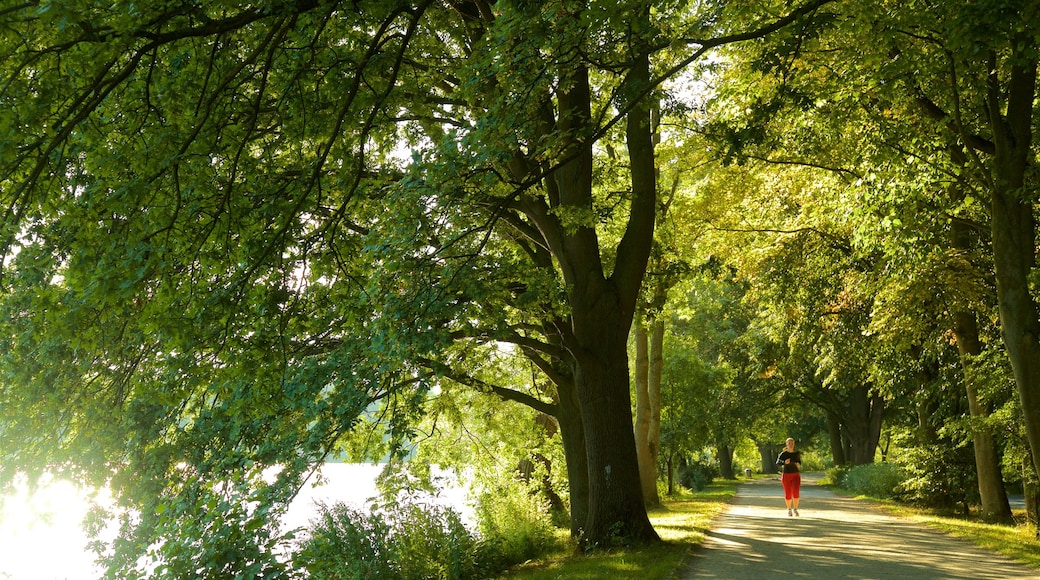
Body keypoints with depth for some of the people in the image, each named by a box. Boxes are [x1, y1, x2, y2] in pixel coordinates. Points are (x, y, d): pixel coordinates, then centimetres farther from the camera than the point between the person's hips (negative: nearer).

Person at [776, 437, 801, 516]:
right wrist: (784, 462, -35)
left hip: (796, 475, 1)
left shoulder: (797, 453, 4)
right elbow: (778, 463, -15)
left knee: (796, 492, -19)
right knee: (788, 494, 6)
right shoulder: (783, 454, -4)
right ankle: (789, 509, 31)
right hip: (786, 475, -1)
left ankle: (795, 509, -2)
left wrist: (799, 465, -5)